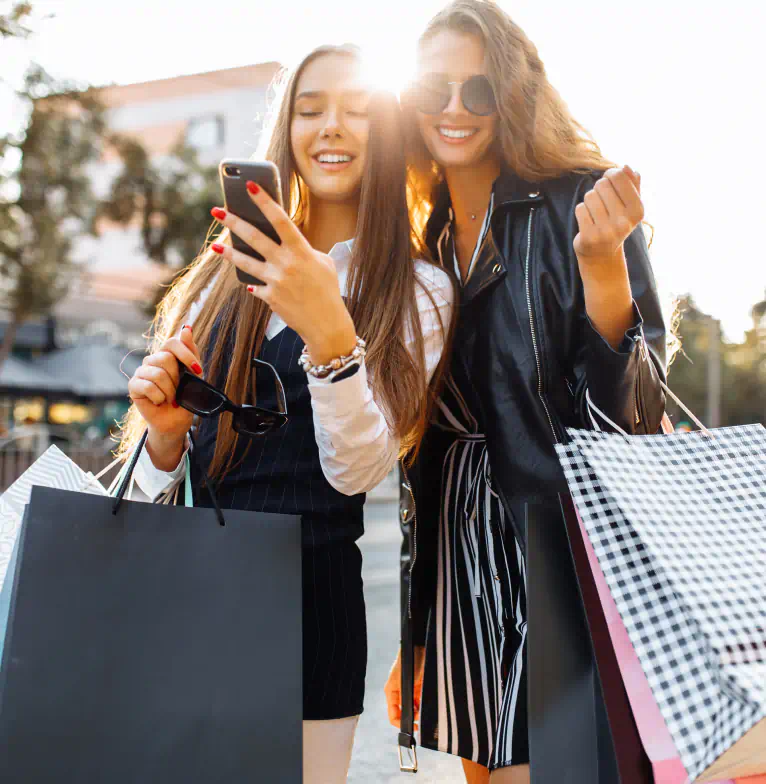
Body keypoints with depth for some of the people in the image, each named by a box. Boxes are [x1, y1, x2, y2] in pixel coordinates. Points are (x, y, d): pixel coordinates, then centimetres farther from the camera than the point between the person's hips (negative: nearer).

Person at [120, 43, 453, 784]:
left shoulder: (420, 294, -1)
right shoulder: (227, 274, 8)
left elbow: (357, 469, -14)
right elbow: (158, 485, 9)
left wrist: (329, 332, -29)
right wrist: (165, 433, -14)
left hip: (310, 604, -3)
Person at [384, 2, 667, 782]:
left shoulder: (578, 204, -6)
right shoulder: (425, 237, 10)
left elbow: (633, 404, -12)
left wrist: (602, 261, -27)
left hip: (562, 538, -5)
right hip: (462, 552, 6)